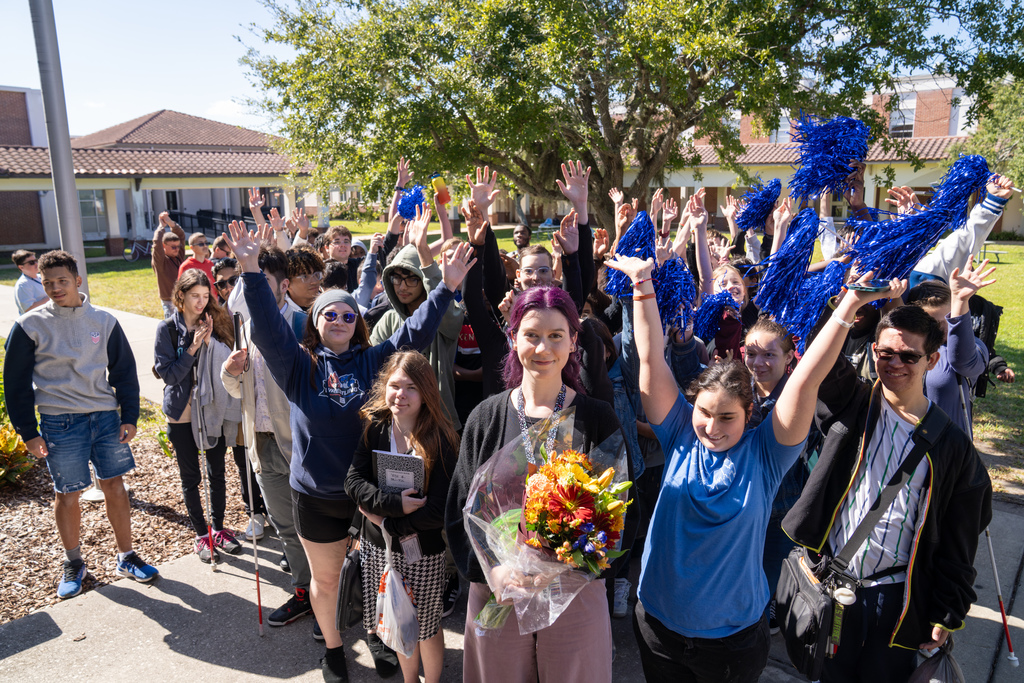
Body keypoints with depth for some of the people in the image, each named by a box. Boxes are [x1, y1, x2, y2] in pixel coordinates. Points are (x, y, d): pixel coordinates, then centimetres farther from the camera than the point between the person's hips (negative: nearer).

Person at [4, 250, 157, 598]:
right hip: (60, 422, -2)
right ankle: (73, 563, 28)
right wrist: (28, 432, -2)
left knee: (115, 486, 7)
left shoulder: (103, 321, 2)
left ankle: (126, 557, 23)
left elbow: (124, 370, 7)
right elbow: (16, 382, 0)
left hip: (106, 415, 2)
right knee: (68, 495, 7)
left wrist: (129, 417, 1)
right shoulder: (30, 325, -4)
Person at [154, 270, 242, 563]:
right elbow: (168, 374, -12)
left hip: (214, 410, 2)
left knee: (217, 472, 13)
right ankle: (201, 534, 24)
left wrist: (210, 341, -17)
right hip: (182, 414, -2)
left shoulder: (216, 323, 0)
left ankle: (218, 528, 29)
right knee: (191, 477, 10)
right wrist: (193, 347, -21)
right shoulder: (168, 328, -7)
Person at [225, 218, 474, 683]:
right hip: (316, 496, 0)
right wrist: (251, 270, -29)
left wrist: (446, 288, -17)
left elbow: (414, 333, -7)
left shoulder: (373, 361, -1)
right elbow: (267, 325, -16)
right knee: (326, 578, 18)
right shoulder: (298, 364, -4)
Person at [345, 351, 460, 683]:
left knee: (426, 626, 13)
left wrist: (386, 520, -16)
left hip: (423, 550, -3)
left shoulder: (441, 441, -17)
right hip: (379, 547, 4)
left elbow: (438, 512, -19)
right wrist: (395, 503, -25)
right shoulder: (375, 430, -5)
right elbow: (353, 482, -12)